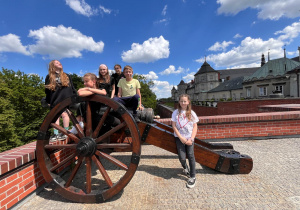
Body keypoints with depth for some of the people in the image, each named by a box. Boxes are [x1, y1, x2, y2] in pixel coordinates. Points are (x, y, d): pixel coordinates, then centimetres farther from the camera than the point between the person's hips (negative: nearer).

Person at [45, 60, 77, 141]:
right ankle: (56, 134, 8)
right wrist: (48, 101, 9)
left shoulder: (66, 76, 15)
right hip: (55, 101, 1)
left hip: (66, 100, -1)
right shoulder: (49, 77, 13)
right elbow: (47, 90, 12)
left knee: (64, 114, -5)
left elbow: (72, 88, 12)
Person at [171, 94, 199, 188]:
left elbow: (195, 127, 1)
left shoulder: (192, 113, 1)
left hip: (189, 138, 1)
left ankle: (193, 177, 14)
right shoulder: (176, 113, -2)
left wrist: (191, 139, -10)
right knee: (182, 157, -3)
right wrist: (181, 137, -10)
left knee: (190, 155, -4)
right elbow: (174, 126, -4)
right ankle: (185, 167, 32)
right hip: (179, 137, 0)